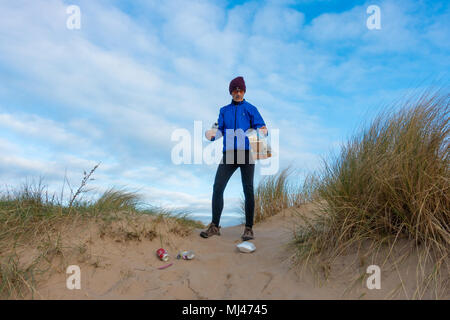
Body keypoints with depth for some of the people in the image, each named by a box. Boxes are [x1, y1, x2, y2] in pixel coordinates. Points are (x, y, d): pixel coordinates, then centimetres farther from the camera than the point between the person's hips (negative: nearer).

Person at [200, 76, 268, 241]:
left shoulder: (251, 109, 11)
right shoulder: (224, 110, 20)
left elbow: (263, 129, 2)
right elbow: (220, 130, 11)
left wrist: (262, 132, -22)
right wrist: (212, 135, -11)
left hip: (246, 152, -3)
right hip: (229, 153, 3)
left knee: (248, 190, -4)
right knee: (217, 188, -4)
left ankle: (249, 228, 4)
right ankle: (215, 226, 6)